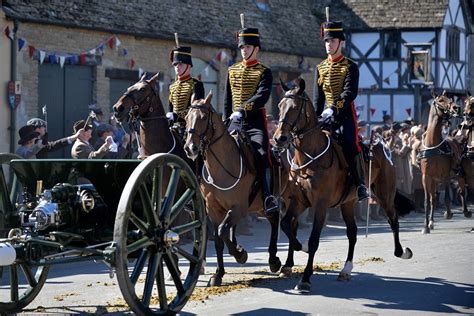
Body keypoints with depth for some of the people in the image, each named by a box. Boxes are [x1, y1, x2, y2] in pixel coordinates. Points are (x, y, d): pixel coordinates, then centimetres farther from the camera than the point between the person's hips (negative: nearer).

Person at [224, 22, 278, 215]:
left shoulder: (264, 72, 2)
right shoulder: (232, 71, 16)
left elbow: (262, 96, -14)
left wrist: (242, 110, -25)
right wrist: (225, 123, 13)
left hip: (255, 122, -5)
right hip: (235, 122, 5)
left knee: (261, 155, -22)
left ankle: (268, 199, -27)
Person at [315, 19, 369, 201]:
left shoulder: (350, 67, -3)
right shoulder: (321, 68, 13)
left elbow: (350, 92, -15)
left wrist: (334, 108, -27)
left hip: (346, 112, -5)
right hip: (327, 114, 5)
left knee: (350, 145, -20)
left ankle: (360, 184, -13)